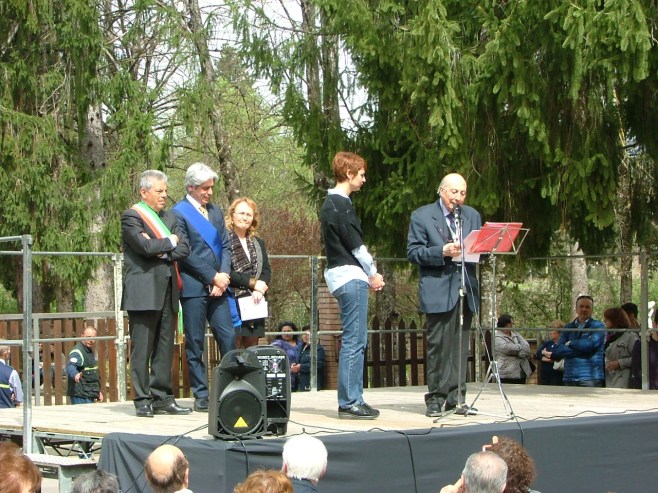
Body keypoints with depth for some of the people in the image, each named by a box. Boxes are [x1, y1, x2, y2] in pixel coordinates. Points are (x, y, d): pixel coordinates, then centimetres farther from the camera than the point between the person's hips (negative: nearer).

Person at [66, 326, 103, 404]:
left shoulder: (90, 351, 18)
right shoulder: (77, 352, -14)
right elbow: (70, 367, -33)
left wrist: (98, 391, 29)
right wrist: (75, 375, -55)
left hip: (89, 395, 10)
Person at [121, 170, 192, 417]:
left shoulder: (169, 217, 19)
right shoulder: (131, 216, -3)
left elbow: (184, 248, 8)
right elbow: (144, 246, -18)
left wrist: (161, 252, -8)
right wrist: (169, 242, -2)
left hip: (168, 290, 7)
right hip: (143, 292, -7)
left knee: (165, 348, 7)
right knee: (142, 348, -5)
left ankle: (162, 398, 11)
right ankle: (142, 400, -1)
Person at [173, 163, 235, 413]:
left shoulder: (215, 211, 17)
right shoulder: (179, 213, -4)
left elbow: (225, 246, 14)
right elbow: (186, 253, -10)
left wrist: (224, 275, -3)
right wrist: (213, 277, -10)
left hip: (218, 286, 5)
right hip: (193, 287, -5)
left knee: (228, 338, -2)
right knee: (195, 344, 0)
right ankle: (201, 396, 4)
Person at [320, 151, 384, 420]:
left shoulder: (333, 203, 17)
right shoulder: (339, 205, -14)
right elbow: (355, 244, -14)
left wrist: (369, 273, 13)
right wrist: (373, 274, -2)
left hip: (348, 277, 11)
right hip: (350, 277, -11)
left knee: (356, 341, 12)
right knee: (354, 340, -9)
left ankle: (353, 399, 16)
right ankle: (349, 402, -8)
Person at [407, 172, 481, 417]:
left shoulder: (473, 216, 17)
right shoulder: (421, 216, 2)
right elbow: (413, 252, -4)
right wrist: (442, 252, -18)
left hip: (466, 288, 5)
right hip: (438, 289, -4)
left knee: (461, 346, 4)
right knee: (438, 345, -5)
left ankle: (456, 396, 9)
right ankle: (435, 397, 0)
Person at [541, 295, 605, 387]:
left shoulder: (598, 326, 3)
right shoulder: (568, 328, 16)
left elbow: (589, 345, -13)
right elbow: (558, 349, 1)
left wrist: (570, 344, 2)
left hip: (590, 378, -4)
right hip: (570, 377, 4)